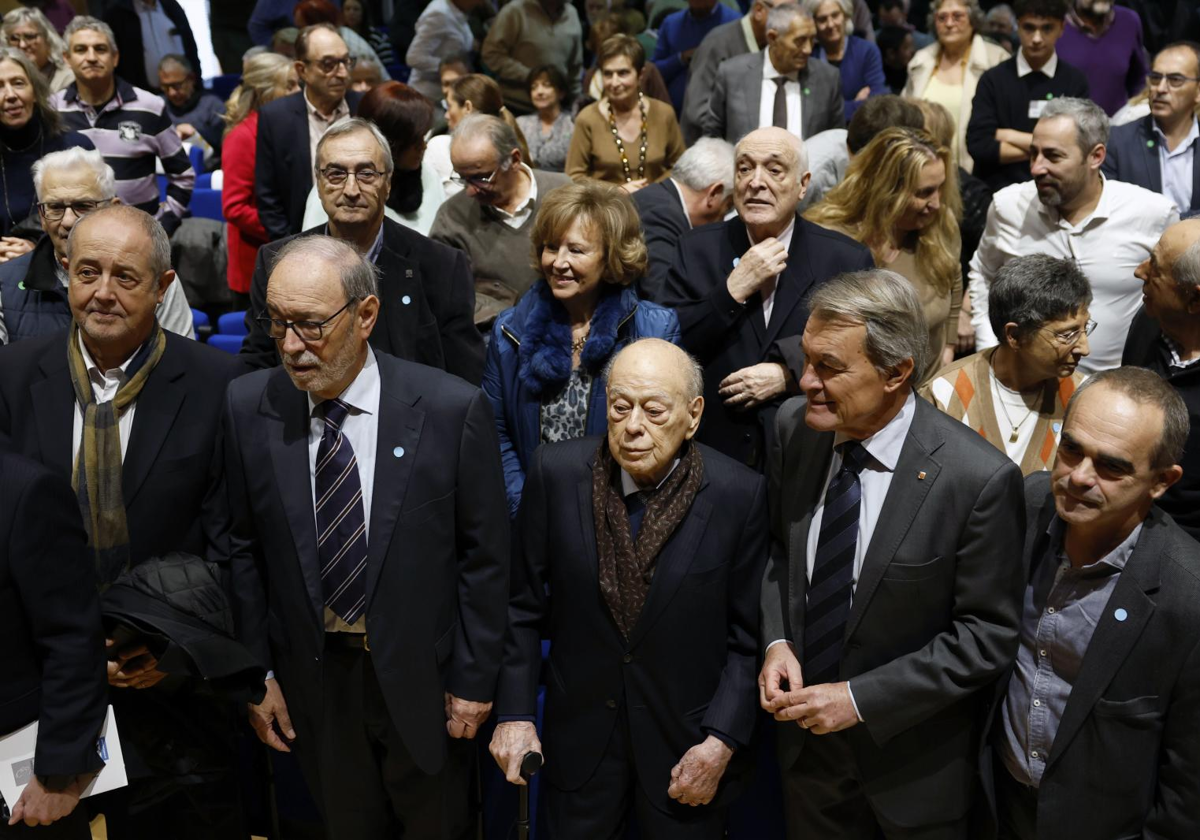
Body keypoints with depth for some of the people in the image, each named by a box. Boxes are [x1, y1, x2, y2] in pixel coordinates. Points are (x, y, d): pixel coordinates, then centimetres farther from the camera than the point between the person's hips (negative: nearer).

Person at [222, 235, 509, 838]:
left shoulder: (453, 409, -16)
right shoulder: (248, 408, -8)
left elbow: (484, 556, -9)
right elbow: (243, 550, 0)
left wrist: (474, 678, -6)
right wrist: (256, 672, 0)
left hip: (420, 676, -1)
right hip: (311, 678, 2)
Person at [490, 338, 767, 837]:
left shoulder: (739, 494, -14)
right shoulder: (556, 473, -11)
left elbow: (747, 635, -7)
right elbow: (523, 604, -1)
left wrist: (721, 743, -11)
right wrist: (514, 713, -3)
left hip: (686, 745, -1)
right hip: (579, 740, 1)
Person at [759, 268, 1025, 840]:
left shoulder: (980, 480, -26)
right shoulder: (794, 428, -10)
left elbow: (988, 636, -18)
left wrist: (862, 699, -21)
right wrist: (777, 641, -10)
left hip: (913, 760, -4)